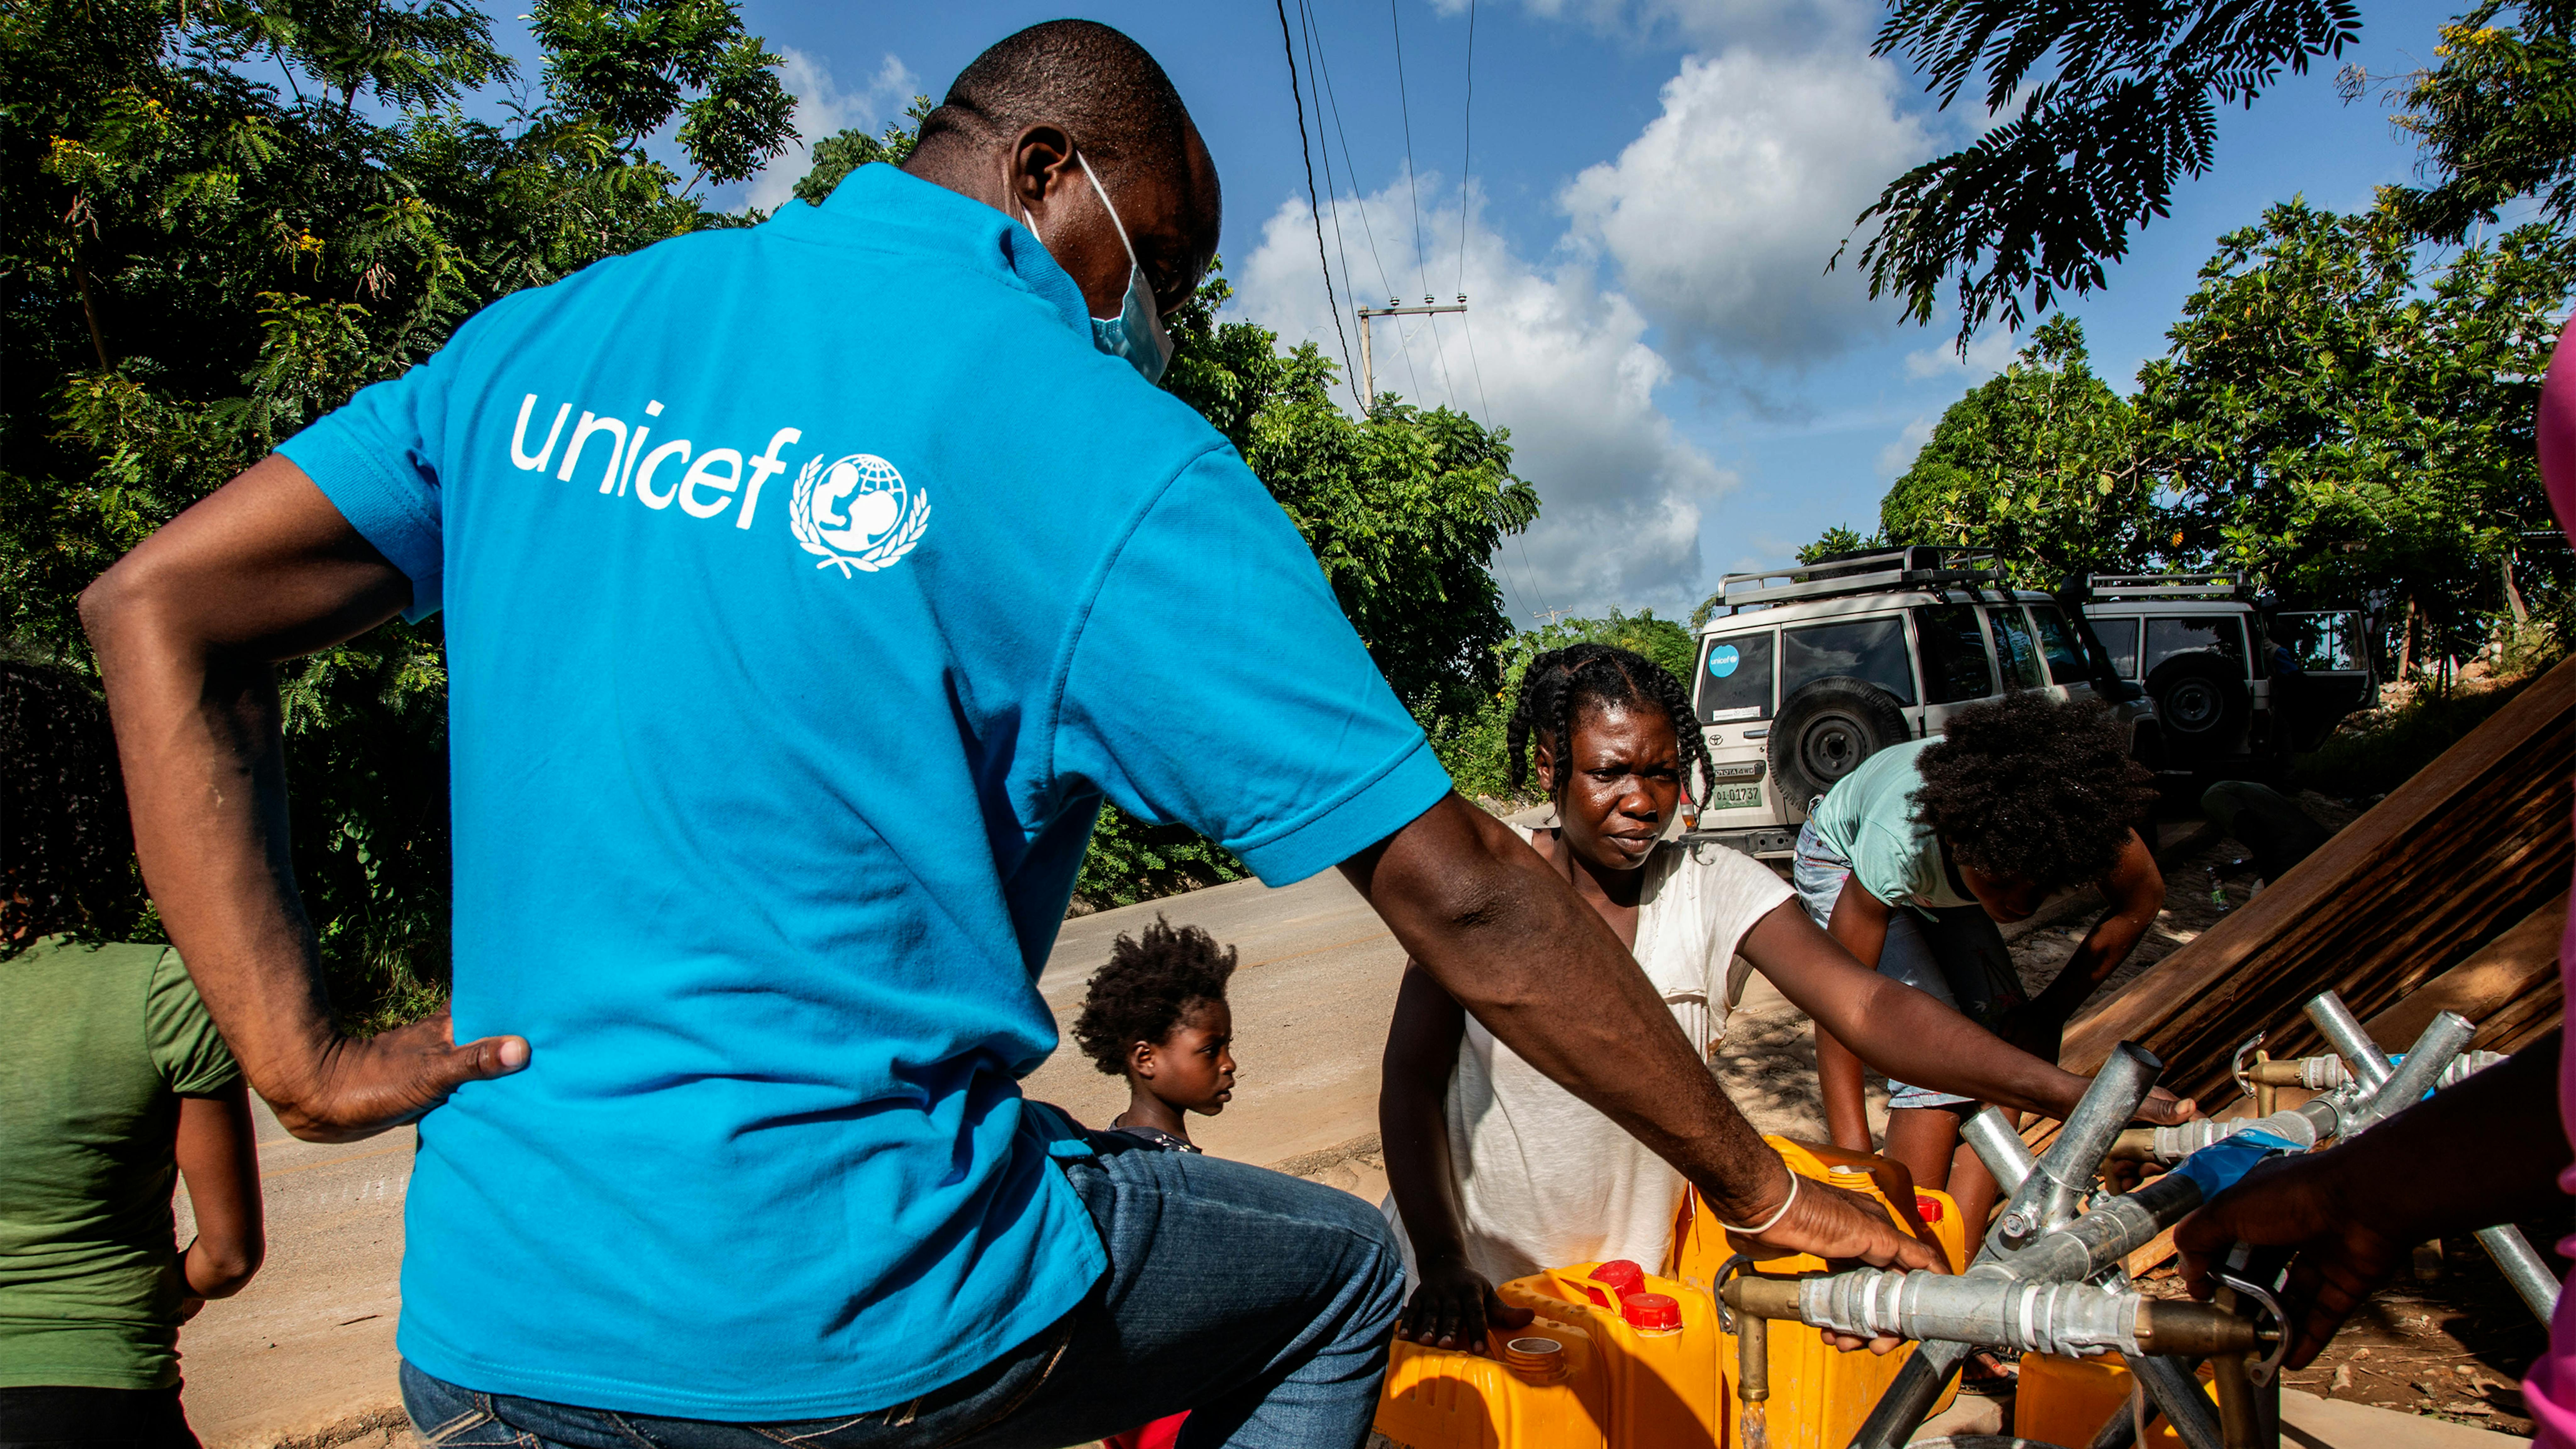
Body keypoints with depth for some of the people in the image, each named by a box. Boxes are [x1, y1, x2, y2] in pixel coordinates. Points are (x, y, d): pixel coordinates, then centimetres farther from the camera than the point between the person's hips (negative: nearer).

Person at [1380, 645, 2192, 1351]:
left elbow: (1866, 1005, -22)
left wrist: (2062, 1090, -36)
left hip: (1635, 1266, 1)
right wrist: (1441, 1262, -23)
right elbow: (1411, 1079, -14)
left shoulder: (1713, 887, -10)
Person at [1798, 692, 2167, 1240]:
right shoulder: (1899, 841, -44)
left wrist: (2050, 1012, -14)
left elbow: (2142, 901, -11)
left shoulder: (2074, 810, -35)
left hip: (1938, 884, 5)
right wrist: (1855, 1161, -34)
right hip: (1841, 864, -5)